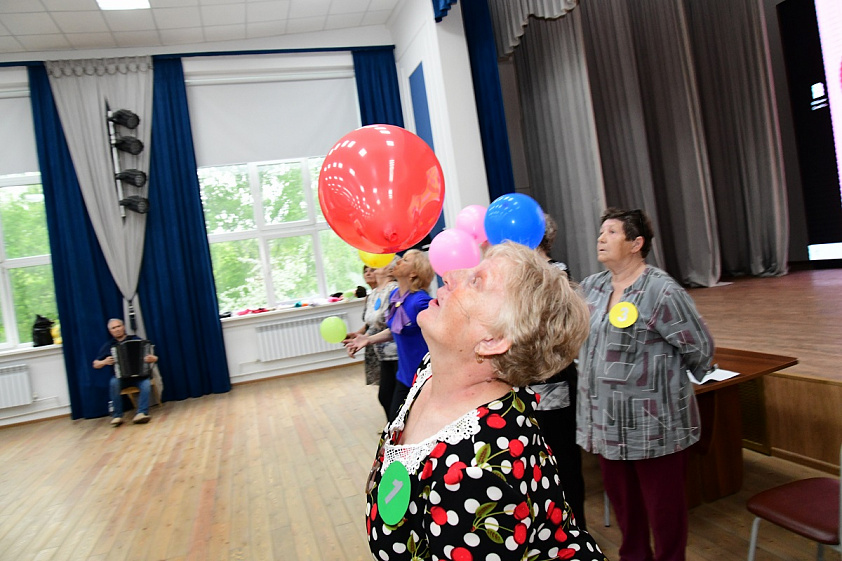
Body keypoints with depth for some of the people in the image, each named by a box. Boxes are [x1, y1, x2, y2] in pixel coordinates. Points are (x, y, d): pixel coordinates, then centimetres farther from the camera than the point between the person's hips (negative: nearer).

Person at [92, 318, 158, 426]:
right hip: (120, 377, 1)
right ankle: (117, 416, -25)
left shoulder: (136, 340, 6)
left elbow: (152, 357, 4)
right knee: (114, 383, -33)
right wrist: (104, 362, -8)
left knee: (146, 384, -33)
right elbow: (95, 364, 14)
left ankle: (142, 413, -39)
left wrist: (153, 358, -20)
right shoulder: (108, 345, 11)